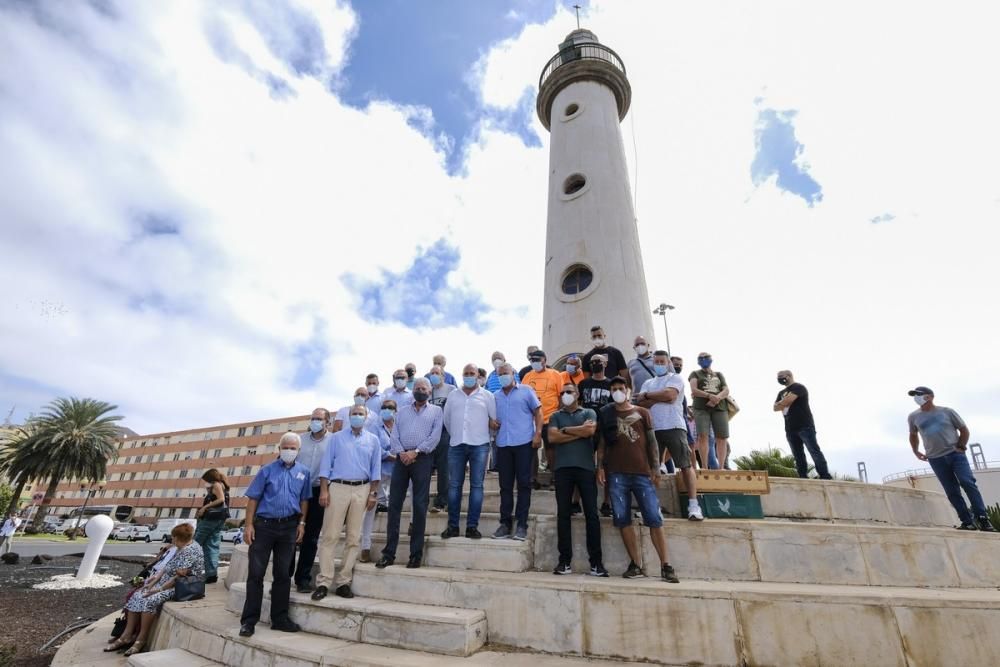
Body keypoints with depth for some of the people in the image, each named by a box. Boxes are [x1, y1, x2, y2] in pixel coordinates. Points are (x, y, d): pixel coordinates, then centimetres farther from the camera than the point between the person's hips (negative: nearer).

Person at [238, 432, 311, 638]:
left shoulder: (303, 472, 5)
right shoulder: (267, 470, -2)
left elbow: (304, 500, 8)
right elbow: (253, 498, -2)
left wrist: (302, 523, 1)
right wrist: (248, 525, -8)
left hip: (289, 527, 2)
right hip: (264, 524, -2)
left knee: (283, 574, 10)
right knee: (256, 573, 3)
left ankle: (279, 618, 22)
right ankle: (249, 620, 16)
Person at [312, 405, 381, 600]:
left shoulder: (373, 440, 8)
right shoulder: (336, 437, 7)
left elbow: (376, 469, 7)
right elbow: (326, 464, 3)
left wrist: (373, 493, 0)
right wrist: (324, 490, -6)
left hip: (361, 490, 1)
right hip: (338, 487, -1)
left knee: (353, 538, 5)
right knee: (330, 536, -2)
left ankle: (343, 582, 14)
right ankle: (324, 582, 6)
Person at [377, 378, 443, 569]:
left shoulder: (436, 411, 9)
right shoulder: (402, 411, 19)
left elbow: (435, 436, -3)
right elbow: (394, 435, 8)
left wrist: (415, 452, -12)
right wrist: (401, 452, -9)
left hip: (422, 459, -3)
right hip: (402, 458, 3)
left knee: (420, 506, -1)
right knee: (394, 504, 1)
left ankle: (416, 553, 9)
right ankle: (389, 552, 9)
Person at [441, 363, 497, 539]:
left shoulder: (486, 395, 4)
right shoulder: (453, 395, 10)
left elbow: (495, 418, 5)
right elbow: (446, 419, 16)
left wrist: (481, 433, 9)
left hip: (479, 445, -2)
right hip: (456, 445, 2)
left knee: (476, 485, 0)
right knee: (454, 485, 4)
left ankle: (472, 526, 7)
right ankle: (453, 525, 13)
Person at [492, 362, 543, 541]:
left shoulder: (526, 390, 3)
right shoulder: (495, 396, 15)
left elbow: (538, 412, 1)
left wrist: (538, 434, -9)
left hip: (524, 443, -4)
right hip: (503, 444, 4)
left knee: (524, 483, 1)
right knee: (505, 485, 8)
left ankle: (521, 524, 9)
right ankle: (505, 523, 18)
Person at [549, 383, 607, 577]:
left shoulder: (589, 413, 12)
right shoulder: (556, 416, 15)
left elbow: (590, 430, -9)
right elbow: (552, 437, -2)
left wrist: (566, 430, -2)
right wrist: (579, 432, -4)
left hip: (586, 467, -1)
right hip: (563, 468, 1)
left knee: (592, 514, 0)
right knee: (563, 514, 2)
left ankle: (596, 562, 8)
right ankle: (565, 561, 10)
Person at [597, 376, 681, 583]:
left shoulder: (642, 413, 10)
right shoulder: (606, 414, 11)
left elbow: (652, 442, 7)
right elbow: (601, 443, 9)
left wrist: (655, 468, -1)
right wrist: (600, 467, -1)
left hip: (642, 472, -1)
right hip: (616, 473, 1)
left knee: (654, 518, -3)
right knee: (622, 519, 2)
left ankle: (665, 566, 5)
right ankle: (635, 565, 12)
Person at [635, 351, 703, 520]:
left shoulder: (675, 378, 5)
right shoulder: (648, 383, 19)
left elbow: (669, 394, -15)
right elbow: (640, 403, 4)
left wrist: (647, 395, -3)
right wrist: (661, 398, -9)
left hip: (674, 427, -4)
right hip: (653, 429, 4)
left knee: (686, 465, -2)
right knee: (652, 467, 6)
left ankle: (693, 504, 3)